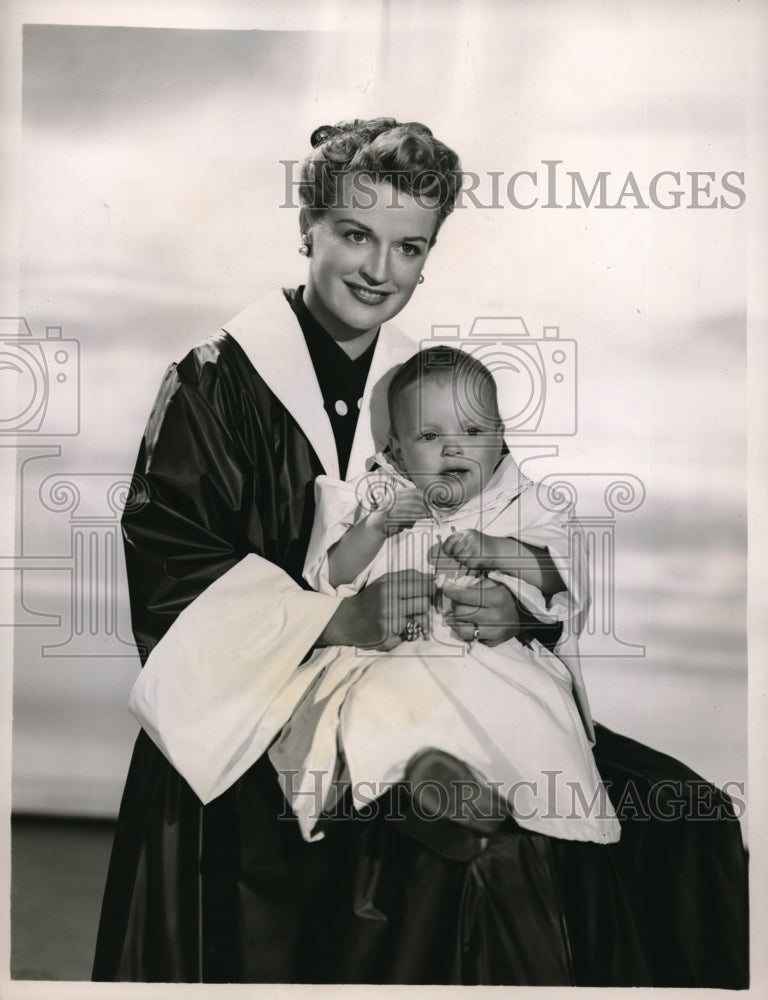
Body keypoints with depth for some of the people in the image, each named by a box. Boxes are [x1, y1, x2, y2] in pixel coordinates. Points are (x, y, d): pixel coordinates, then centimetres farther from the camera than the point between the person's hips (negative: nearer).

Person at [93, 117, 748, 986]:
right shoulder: (217, 382, -2)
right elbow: (163, 567, -9)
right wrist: (333, 621, -20)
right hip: (259, 727, -4)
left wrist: (515, 609, -12)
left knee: (683, 815, -11)